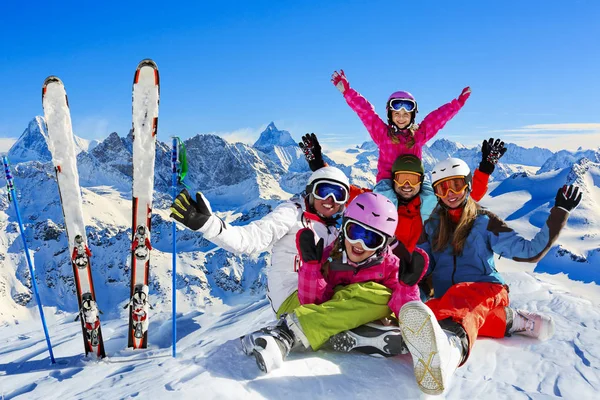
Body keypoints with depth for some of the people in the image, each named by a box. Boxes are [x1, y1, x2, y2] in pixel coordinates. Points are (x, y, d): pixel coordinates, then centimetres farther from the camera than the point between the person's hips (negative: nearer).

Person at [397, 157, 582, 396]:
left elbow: (531, 252, 2)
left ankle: (451, 345, -71)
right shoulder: (431, 226, 14)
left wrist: (559, 213, -3)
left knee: (461, 296, -41)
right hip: (447, 298, 5)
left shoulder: (484, 221, 6)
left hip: (487, 290, -4)